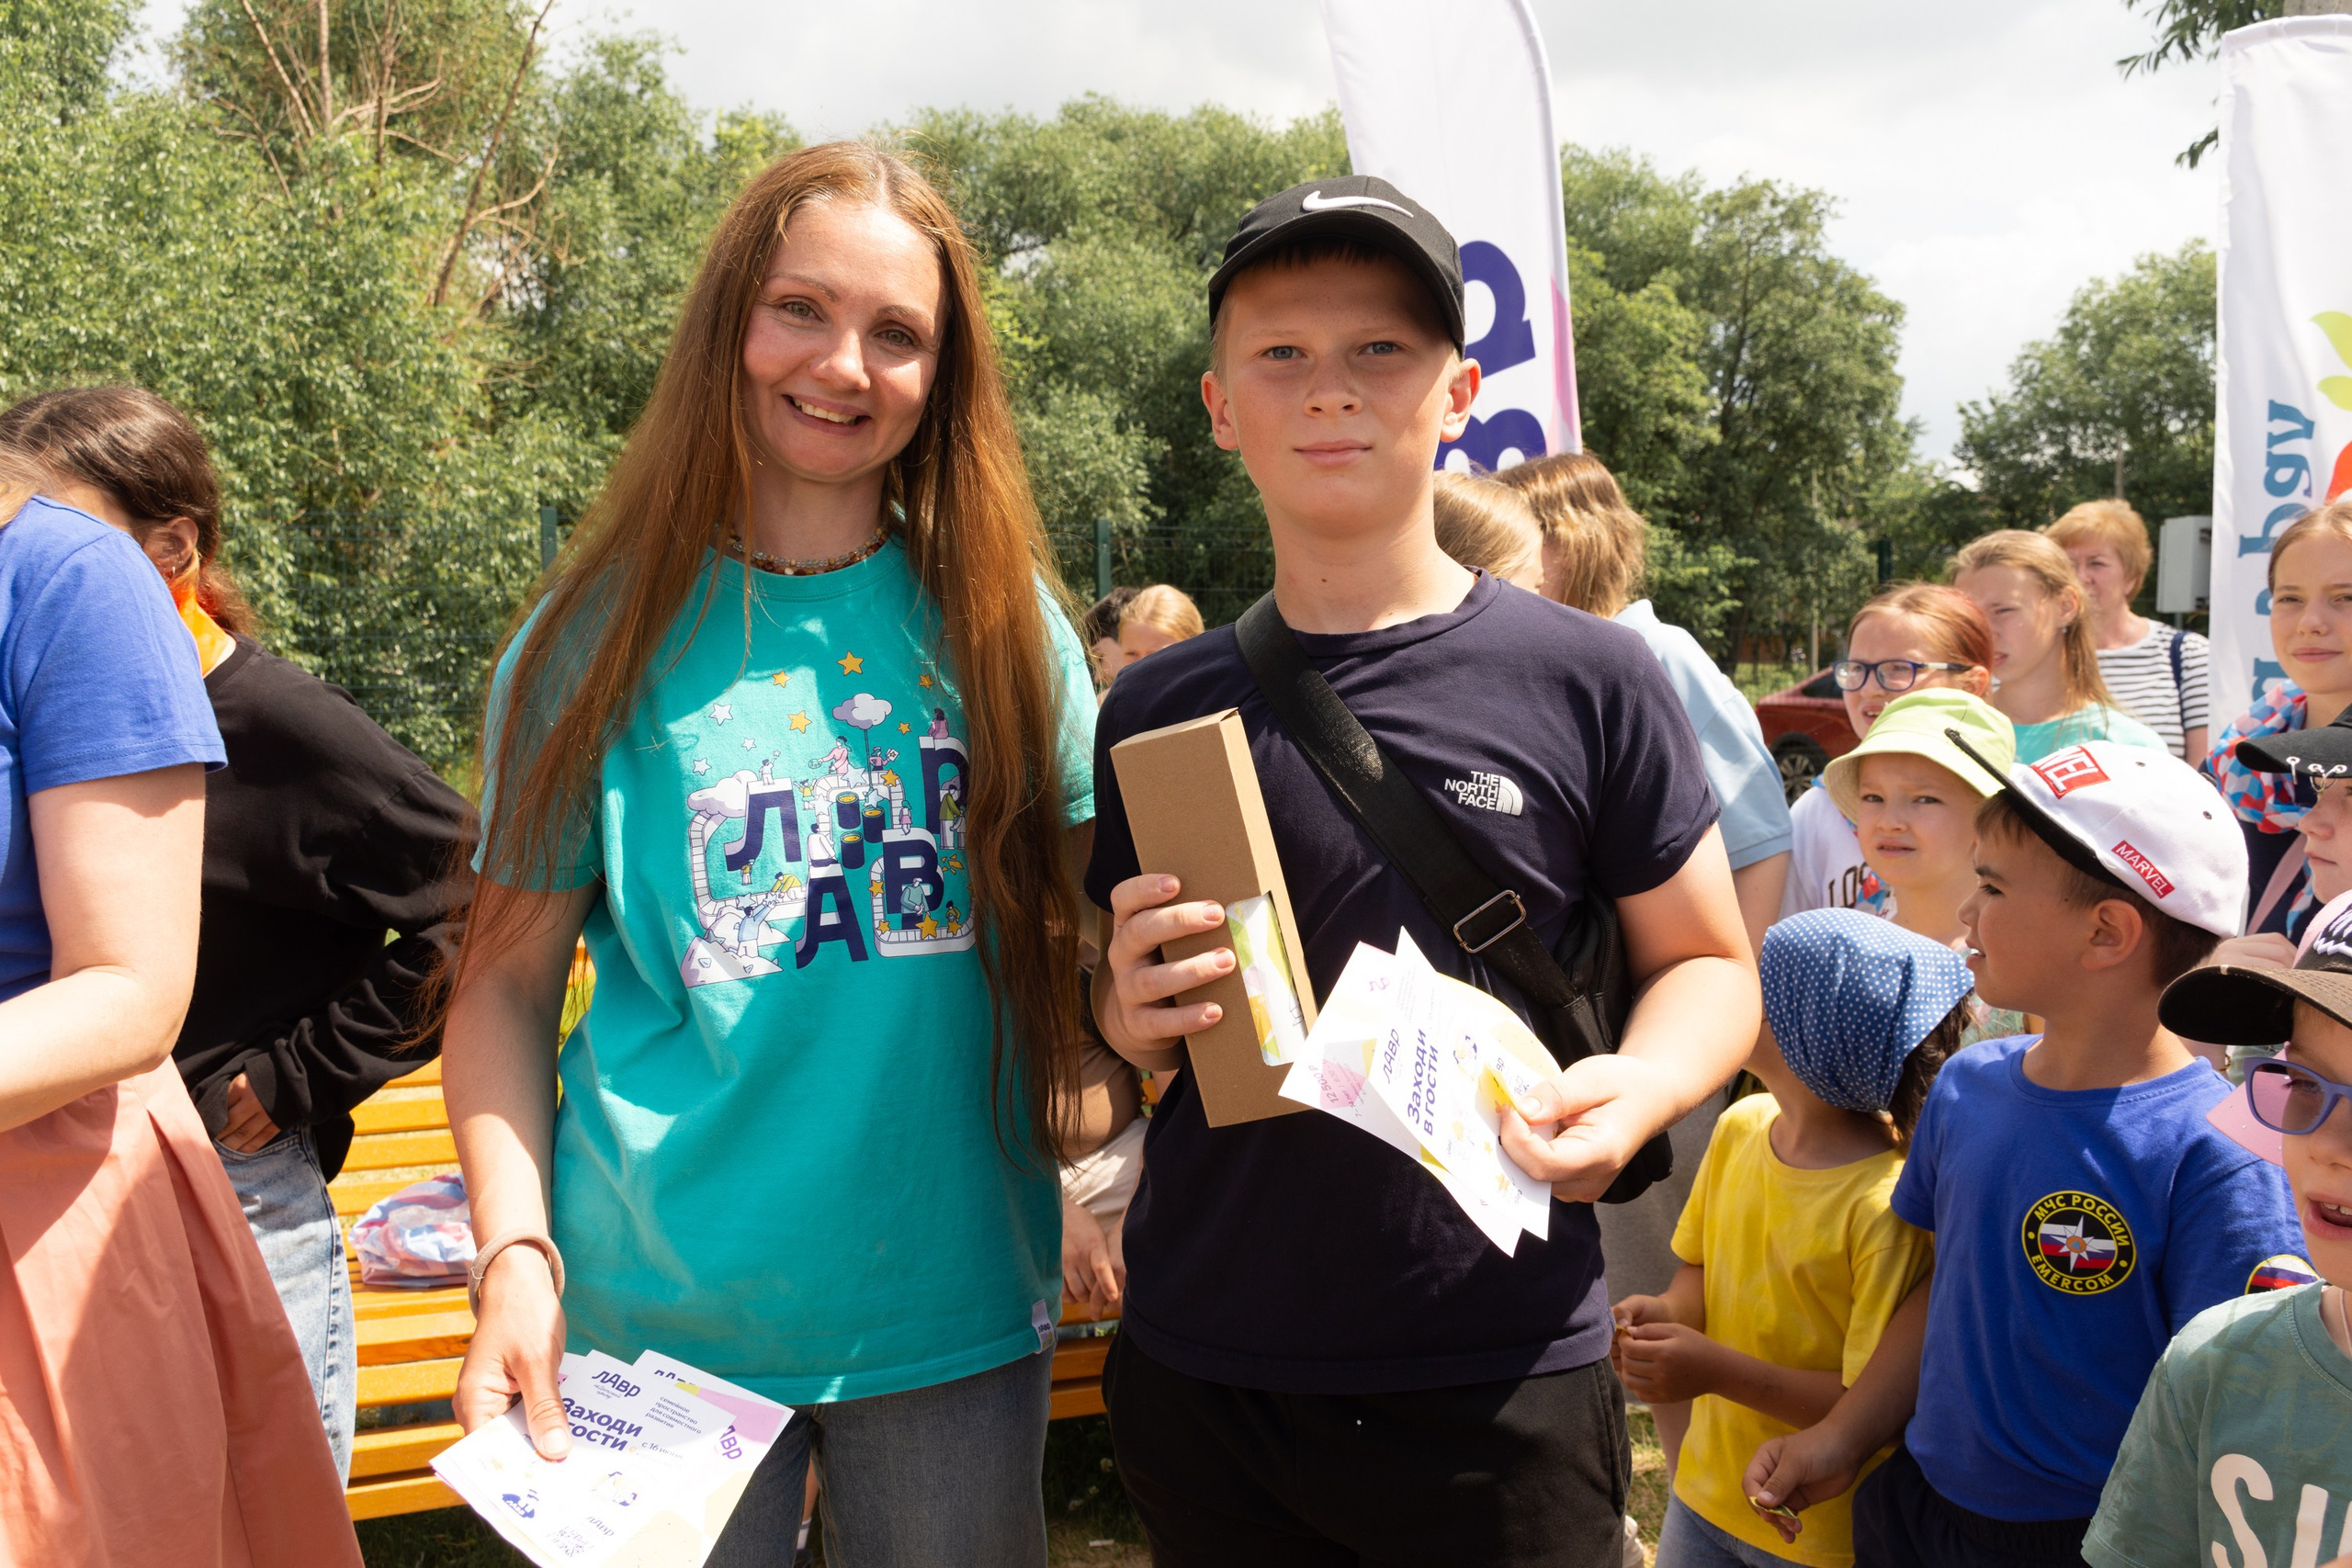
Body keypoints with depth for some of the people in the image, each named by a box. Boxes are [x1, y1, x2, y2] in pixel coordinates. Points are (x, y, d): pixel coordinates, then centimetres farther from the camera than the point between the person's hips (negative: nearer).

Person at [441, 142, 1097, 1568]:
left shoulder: (996, 618, 3)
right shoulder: (606, 635, -3)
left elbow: (1083, 926, 9)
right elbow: (509, 977, -1)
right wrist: (516, 1260, -12)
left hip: (957, 1304, 2)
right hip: (660, 1316, -2)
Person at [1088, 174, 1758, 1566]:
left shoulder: (1588, 682, -6)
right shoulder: (1156, 712, 2)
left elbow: (1709, 965, 3)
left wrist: (1638, 1087, -17)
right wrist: (1136, 1012, -10)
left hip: (1503, 1386, -2)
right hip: (1201, 1382, 3)